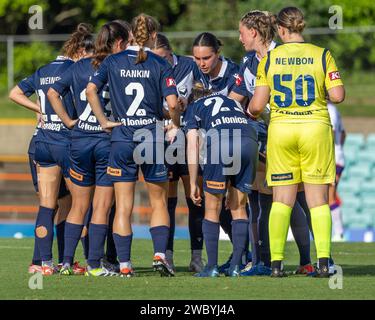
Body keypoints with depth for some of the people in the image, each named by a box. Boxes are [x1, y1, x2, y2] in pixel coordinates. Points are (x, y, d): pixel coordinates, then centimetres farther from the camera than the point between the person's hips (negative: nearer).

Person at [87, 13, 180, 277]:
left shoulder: (113, 62, 4)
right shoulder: (160, 65, -3)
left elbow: (91, 90, -6)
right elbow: (172, 102, -11)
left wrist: (104, 121, 0)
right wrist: (175, 126, 7)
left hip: (121, 139, 1)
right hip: (153, 137, -1)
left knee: (123, 207, 5)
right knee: (159, 202, 13)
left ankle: (124, 265, 1)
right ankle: (160, 254, -2)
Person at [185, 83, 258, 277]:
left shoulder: (193, 109, 24)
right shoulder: (231, 101, 36)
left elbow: (193, 147, 13)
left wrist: (193, 184, 16)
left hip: (221, 141, -4)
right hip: (249, 140, 4)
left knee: (212, 209, 9)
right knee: (239, 208, 14)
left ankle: (212, 267, 8)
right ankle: (235, 266, 11)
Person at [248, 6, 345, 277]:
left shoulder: (270, 58, 0)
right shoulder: (322, 55, -1)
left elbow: (257, 105, -1)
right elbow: (338, 96, -6)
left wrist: (250, 113, 21)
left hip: (281, 129, 1)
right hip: (316, 127, -1)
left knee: (282, 200, 5)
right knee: (318, 200, 3)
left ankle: (276, 262, 1)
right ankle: (323, 262, -5)